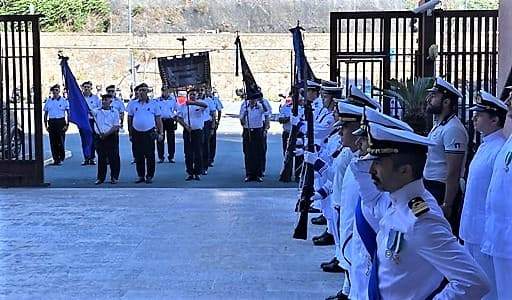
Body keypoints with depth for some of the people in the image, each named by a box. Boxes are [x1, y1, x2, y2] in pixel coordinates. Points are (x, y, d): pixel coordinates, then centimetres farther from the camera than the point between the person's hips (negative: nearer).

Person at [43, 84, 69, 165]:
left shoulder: (64, 101, 2)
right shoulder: (48, 101, 11)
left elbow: (68, 113, 1)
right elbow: (46, 114, 16)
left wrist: (67, 124, -7)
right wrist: (45, 124, 7)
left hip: (61, 122, -3)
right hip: (51, 122, 3)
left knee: (61, 142, -6)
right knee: (53, 142, 2)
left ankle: (61, 159, 4)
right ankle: (55, 159, 9)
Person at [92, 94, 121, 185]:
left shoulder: (114, 112, -1)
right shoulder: (97, 111, 6)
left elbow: (116, 127, -7)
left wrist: (106, 134, -16)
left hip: (111, 137, -2)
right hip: (100, 137, 2)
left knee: (113, 158, 2)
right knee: (101, 158, 7)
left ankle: (114, 177, 11)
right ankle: (100, 177, 13)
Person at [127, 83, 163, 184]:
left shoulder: (153, 104, 5)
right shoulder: (133, 104, 9)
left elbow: (158, 119, 5)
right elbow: (129, 120, 12)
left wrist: (161, 133, -1)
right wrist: (130, 134, 8)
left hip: (149, 133, -2)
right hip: (136, 133, 2)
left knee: (150, 156, -1)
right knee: (138, 156, 5)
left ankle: (149, 176, 7)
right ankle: (140, 176, 14)